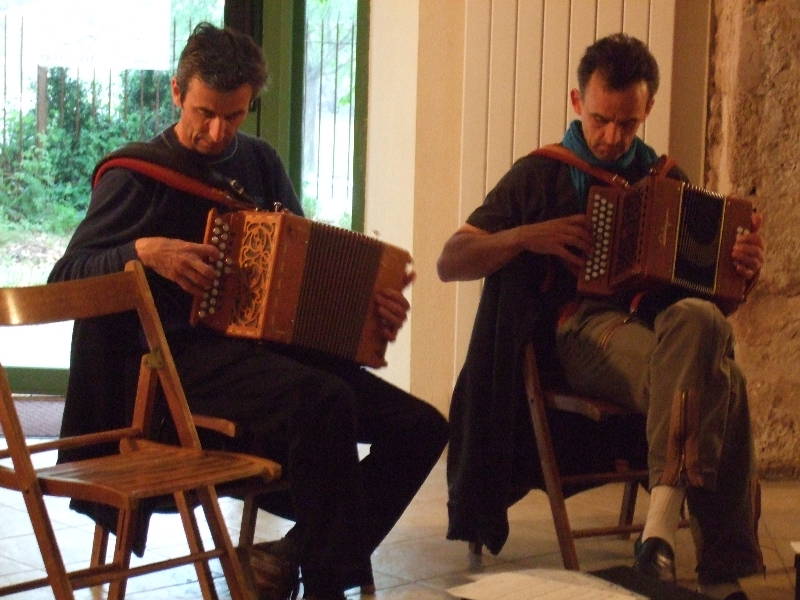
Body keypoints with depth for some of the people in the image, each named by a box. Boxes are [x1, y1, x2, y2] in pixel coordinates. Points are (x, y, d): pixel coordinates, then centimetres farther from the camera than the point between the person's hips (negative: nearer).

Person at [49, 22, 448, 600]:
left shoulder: (261, 163, 17)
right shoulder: (138, 176, 0)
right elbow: (64, 278, -3)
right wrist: (144, 252, -20)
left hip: (272, 344, 7)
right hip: (187, 353, -6)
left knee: (422, 427, -9)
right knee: (324, 402, -35)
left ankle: (297, 553, -4)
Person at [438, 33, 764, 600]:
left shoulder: (664, 179, 22)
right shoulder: (541, 175, 13)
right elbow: (450, 262, 9)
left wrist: (742, 272, 0)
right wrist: (529, 237, -8)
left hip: (660, 324, 3)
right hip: (585, 330, -3)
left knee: (701, 320, -38)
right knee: (719, 383, -35)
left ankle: (663, 521, -41)